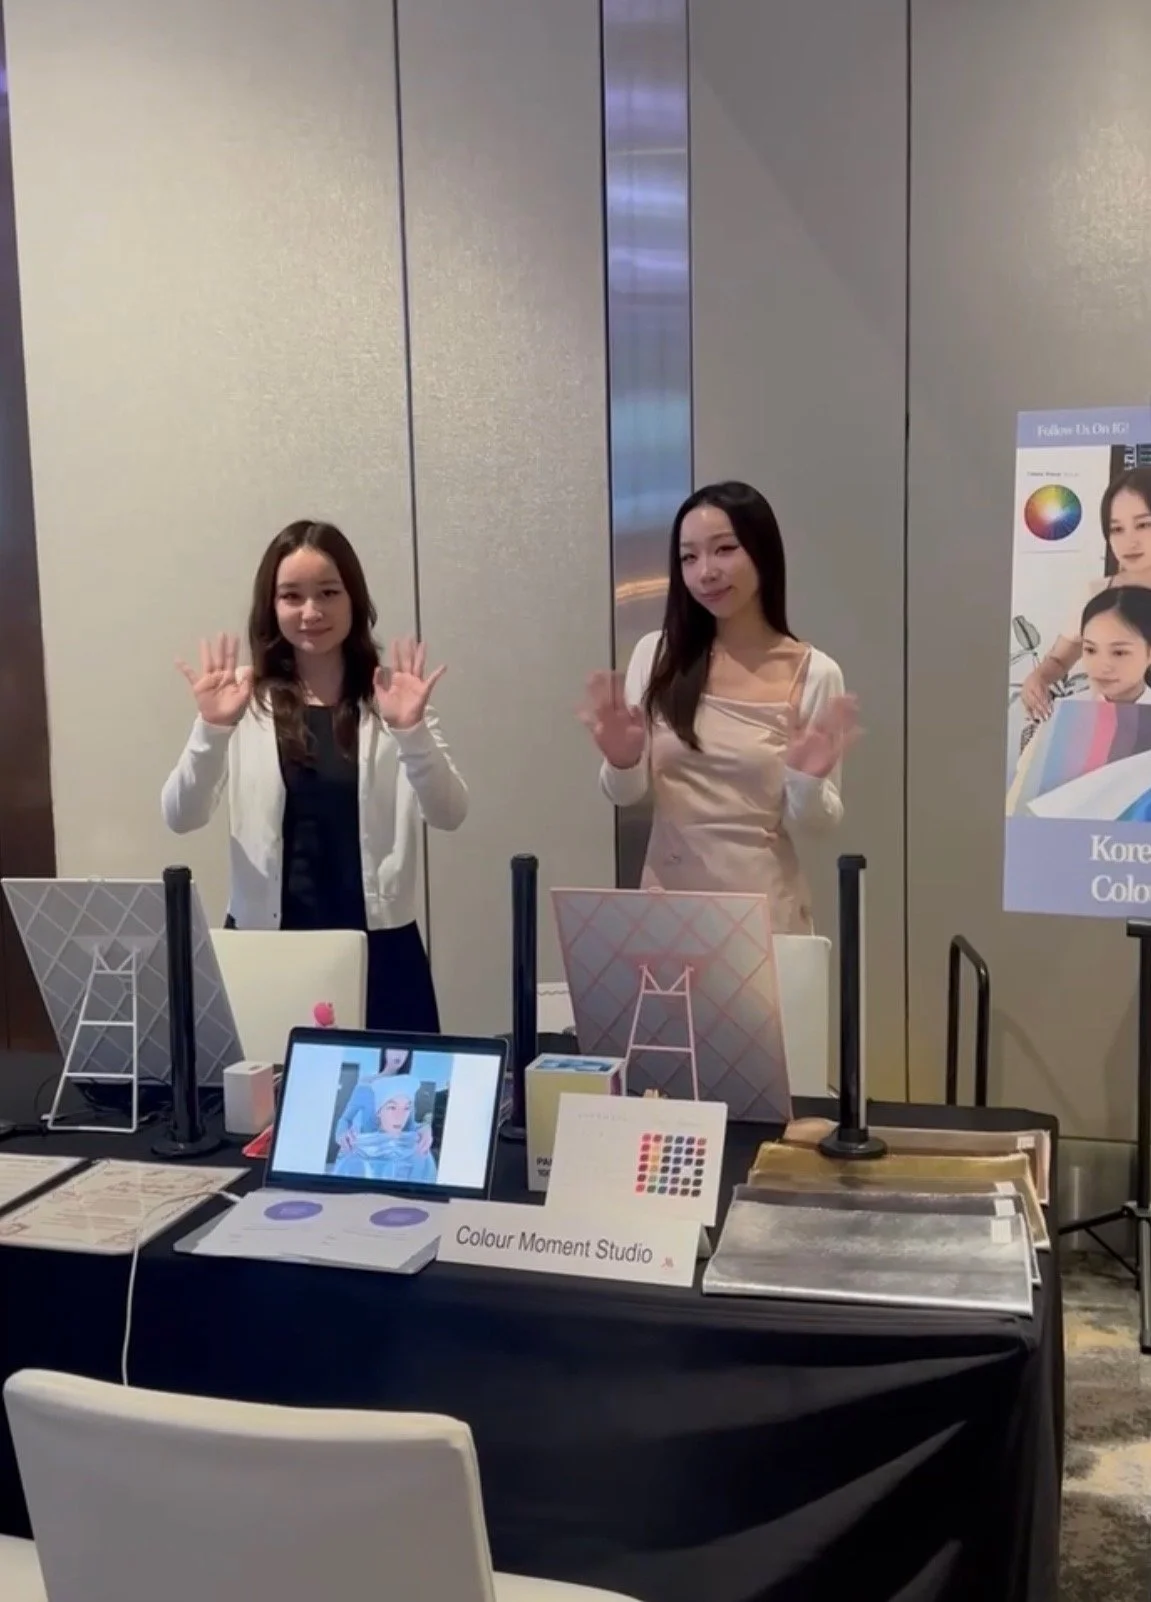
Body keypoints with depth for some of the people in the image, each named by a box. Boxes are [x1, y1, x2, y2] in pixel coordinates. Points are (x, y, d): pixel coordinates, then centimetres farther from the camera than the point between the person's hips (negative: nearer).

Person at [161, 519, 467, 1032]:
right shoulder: (245, 701, 1)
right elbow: (181, 817, -7)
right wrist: (212, 728, -23)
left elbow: (449, 814, -7)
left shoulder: (391, 699, 2)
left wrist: (411, 730, -23)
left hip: (378, 945, 1)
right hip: (267, 943, 0)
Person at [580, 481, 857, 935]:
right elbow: (626, 794, 3)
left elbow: (809, 823, -3)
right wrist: (622, 763, -18)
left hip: (762, 908, -1)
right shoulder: (655, 655, -2)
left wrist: (807, 780, -23)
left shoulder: (814, 674, -7)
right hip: (668, 900, 2)